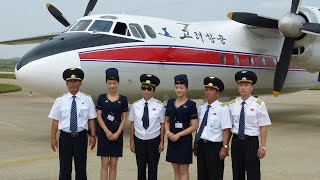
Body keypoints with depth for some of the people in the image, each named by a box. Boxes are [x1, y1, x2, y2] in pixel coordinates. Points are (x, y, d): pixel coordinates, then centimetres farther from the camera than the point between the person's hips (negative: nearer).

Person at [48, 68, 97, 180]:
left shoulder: (87, 100, 1)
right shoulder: (60, 101, 2)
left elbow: (91, 119, -1)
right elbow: (55, 121, 1)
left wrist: (93, 136, -5)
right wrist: (53, 138, -3)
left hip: (81, 137, 0)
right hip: (65, 137, 0)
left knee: (81, 168, 7)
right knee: (65, 168, 7)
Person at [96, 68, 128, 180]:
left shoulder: (123, 99, 2)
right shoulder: (102, 98, 1)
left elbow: (124, 118, 1)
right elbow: (99, 116, -1)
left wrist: (117, 133, -10)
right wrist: (107, 132, -11)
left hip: (117, 135, 1)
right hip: (104, 134, -1)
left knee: (113, 164, 6)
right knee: (104, 164, 1)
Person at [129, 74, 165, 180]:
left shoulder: (159, 105, -8)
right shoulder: (136, 105, -2)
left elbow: (162, 124, -4)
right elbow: (132, 124, 2)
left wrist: (161, 142, -4)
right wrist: (131, 141, 2)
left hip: (154, 140, -1)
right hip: (139, 140, 2)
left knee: (153, 167, 8)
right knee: (141, 167, 11)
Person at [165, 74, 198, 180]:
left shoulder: (191, 105, -7)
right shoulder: (170, 103, 7)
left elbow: (194, 126, -10)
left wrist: (178, 135, -16)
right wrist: (168, 132, -6)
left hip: (185, 141, -5)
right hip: (172, 140, 5)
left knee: (183, 171, 1)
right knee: (176, 170, 12)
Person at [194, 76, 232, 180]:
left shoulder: (222, 109, -10)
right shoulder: (201, 108, 9)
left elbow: (226, 130, -14)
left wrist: (224, 147, -17)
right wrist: (196, 145, 15)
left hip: (214, 146, -6)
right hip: (201, 145, 6)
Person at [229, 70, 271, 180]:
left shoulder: (259, 104, -6)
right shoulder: (232, 104, 5)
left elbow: (263, 127, -7)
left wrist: (262, 146, -11)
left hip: (251, 142, -3)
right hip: (236, 141, 4)